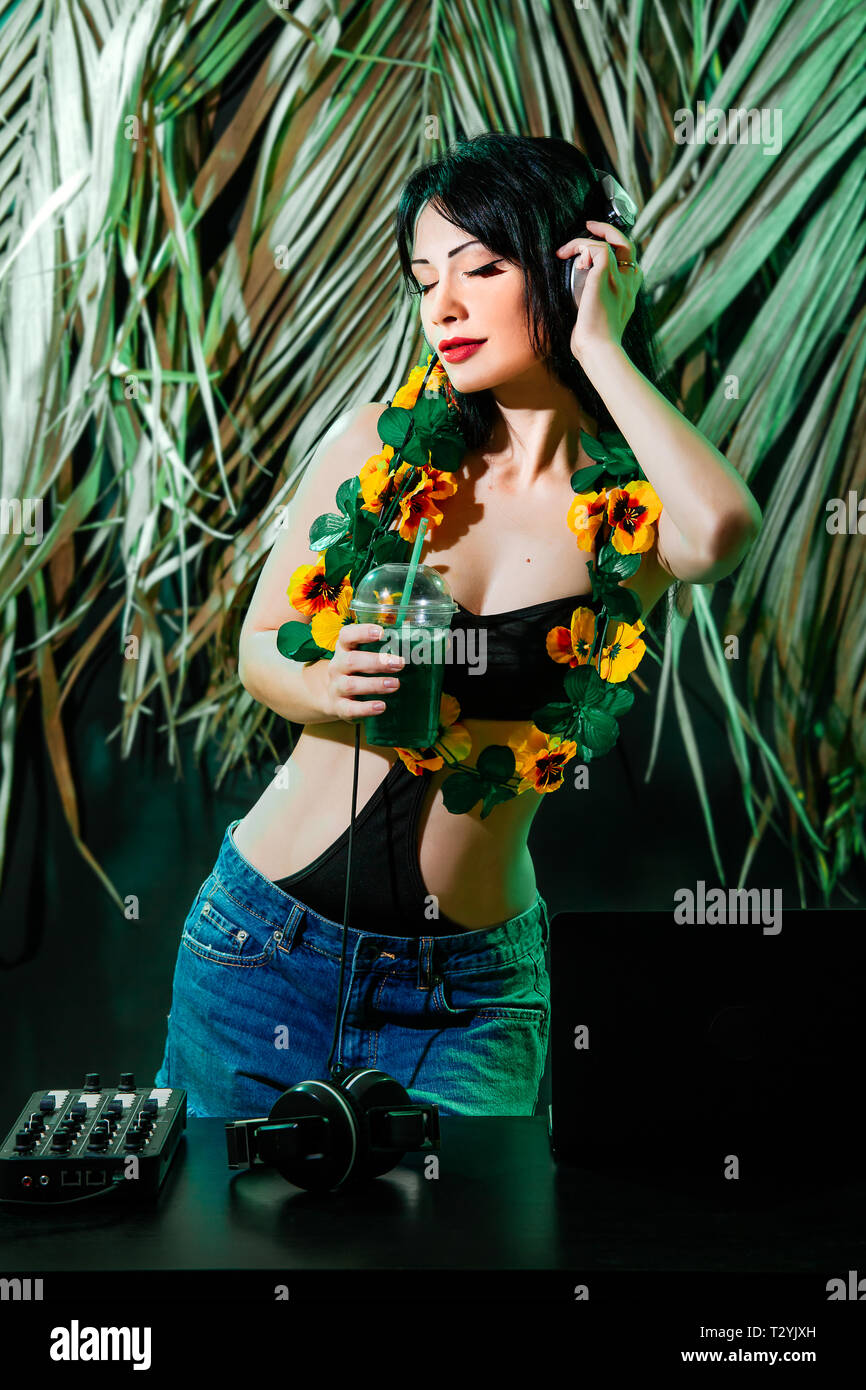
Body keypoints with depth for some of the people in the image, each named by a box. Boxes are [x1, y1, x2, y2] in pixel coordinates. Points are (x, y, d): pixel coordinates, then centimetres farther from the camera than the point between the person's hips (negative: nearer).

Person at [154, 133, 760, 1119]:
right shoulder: (386, 444, -3)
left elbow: (723, 530, -32)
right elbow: (259, 645, 5)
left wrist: (599, 344, -19)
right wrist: (323, 686, -19)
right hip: (266, 935, 2)